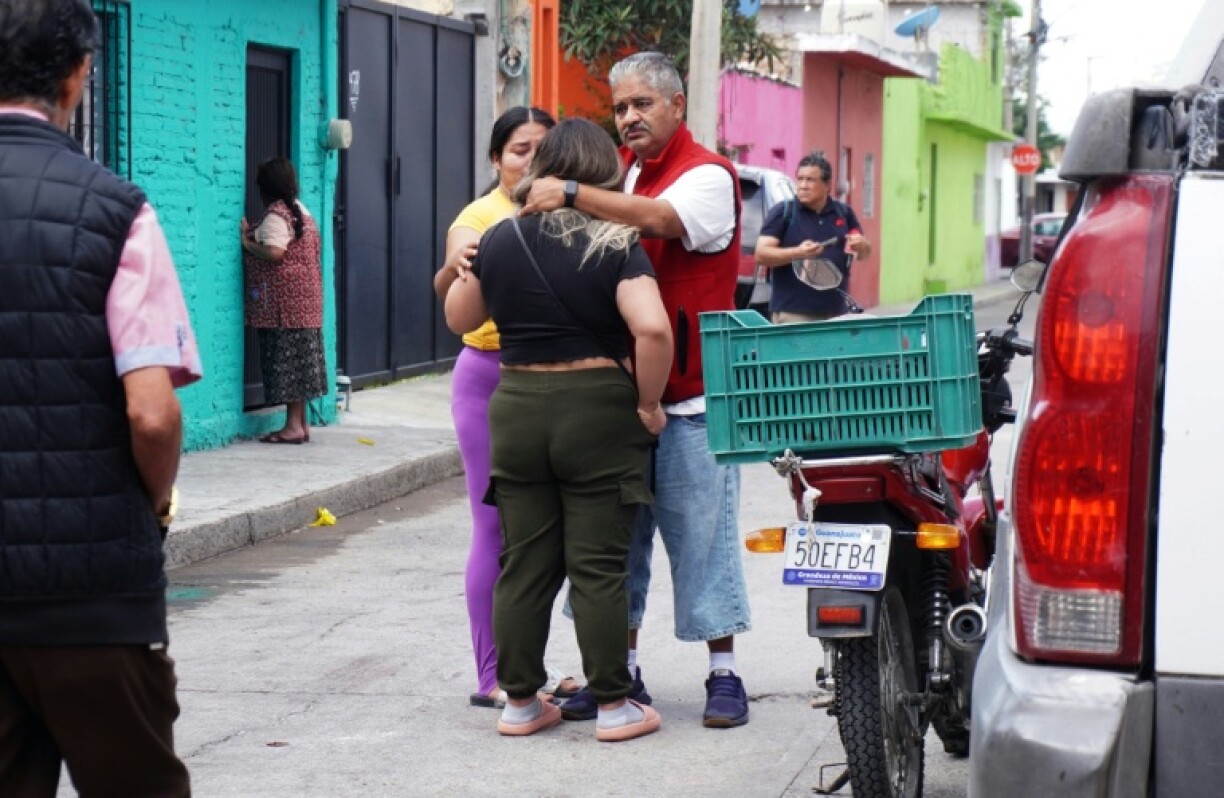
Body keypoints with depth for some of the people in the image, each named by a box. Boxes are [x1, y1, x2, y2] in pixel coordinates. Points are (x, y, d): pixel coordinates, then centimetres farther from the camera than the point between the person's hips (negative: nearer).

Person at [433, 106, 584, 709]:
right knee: (496, 528, -3)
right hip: (489, 375, -6)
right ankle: (492, 676, 2)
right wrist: (453, 267, -47)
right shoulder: (482, 217, -10)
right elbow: (453, 301, -26)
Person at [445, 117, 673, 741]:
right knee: (597, 568, 1)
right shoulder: (614, 246, -9)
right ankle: (613, 706, 7)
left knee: (523, 565, 10)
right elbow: (652, 328, -22)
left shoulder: (499, 239, 3)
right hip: (597, 411, -3)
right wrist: (648, 403, -9)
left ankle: (520, 701, 16)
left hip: (516, 410, 4)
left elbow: (459, 318, 16)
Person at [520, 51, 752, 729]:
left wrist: (570, 194, -27)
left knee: (701, 538, -1)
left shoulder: (708, 175, -7)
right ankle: (618, 672, 19)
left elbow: (658, 220, -27)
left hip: (689, 399, -6)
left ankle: (724, 676, 8)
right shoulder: (619, 171, 14)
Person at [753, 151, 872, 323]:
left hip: (835, 314, 5)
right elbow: (761, 254, -8)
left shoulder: (844, 213, 11)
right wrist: (797, 253, -23)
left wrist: (861, 245, -6)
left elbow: (865, 253, 19)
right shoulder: (782, 212, -1)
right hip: (792, 314, -4)